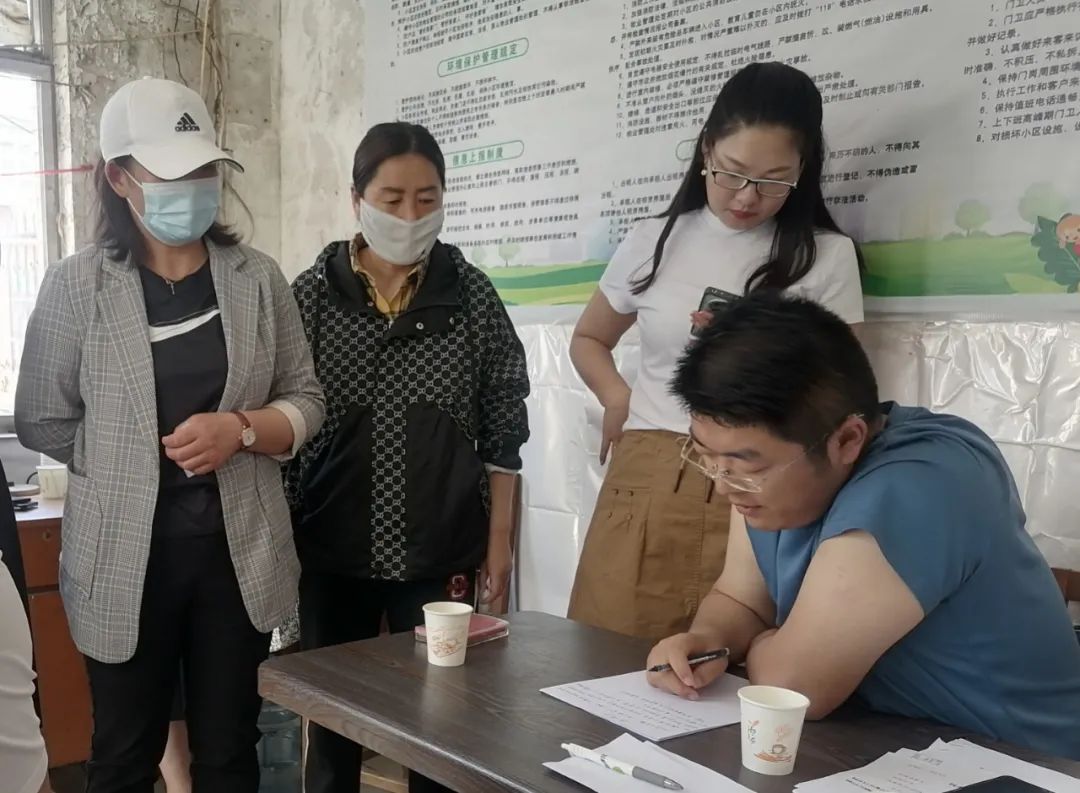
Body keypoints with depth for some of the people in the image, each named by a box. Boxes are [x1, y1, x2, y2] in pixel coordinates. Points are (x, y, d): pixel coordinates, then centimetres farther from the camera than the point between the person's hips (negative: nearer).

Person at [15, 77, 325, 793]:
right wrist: (136, 459, -5)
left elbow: (307, 402, 3)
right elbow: (42, 423, 0)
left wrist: (240, 430, -14)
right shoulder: (75, 286, -5)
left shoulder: (258, 278, 1)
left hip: (240, 552, 2)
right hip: (125, 556, -1)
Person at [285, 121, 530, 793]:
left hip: (441, 550, 0)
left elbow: (503, 428, 2)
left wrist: (499, 539, 2)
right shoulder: (313, 294, -2)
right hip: (334, 550, 0)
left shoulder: (471, 294, -1)